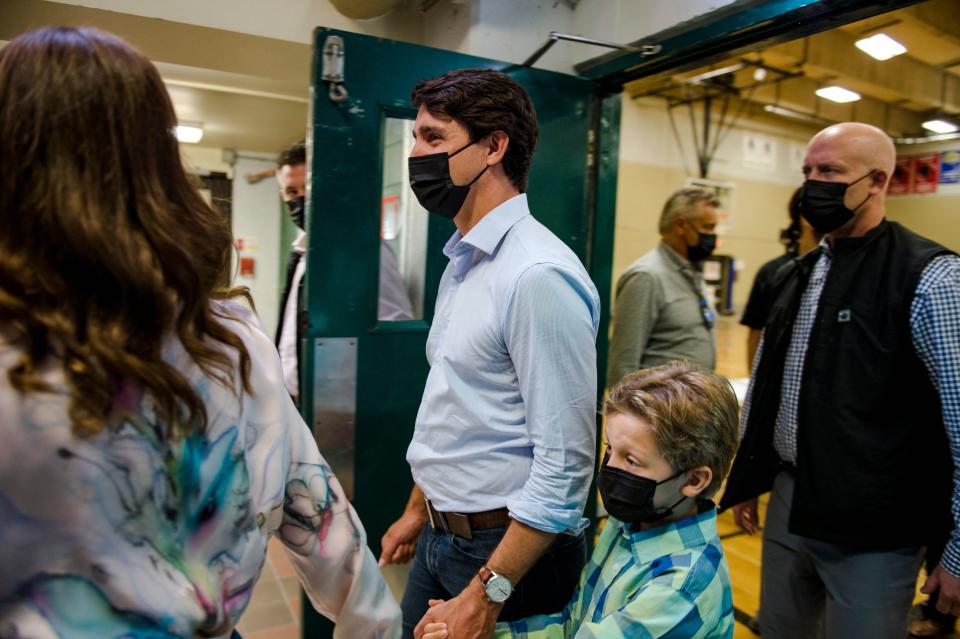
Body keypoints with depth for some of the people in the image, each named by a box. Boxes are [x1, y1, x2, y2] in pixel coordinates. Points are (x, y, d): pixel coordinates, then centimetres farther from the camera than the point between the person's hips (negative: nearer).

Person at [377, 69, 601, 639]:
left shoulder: (538, 275, -24)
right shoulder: (462, 263, 6)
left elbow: (565, 463, -24)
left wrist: (486, 593, -20)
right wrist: (418, 510, 17)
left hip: (503, 549, -8)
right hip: (440, 538, 8)